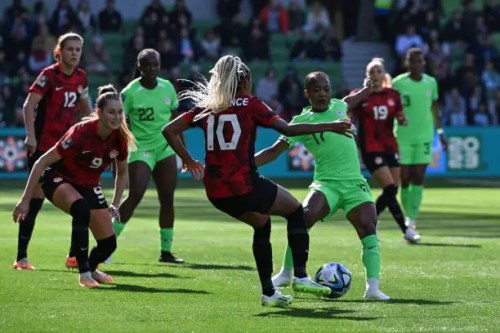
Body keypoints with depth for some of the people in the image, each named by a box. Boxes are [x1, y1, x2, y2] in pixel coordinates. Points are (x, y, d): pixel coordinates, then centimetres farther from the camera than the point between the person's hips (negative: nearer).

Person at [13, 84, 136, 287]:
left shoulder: (120, 138, -15)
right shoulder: (81, 133, -31)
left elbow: (122, 173, 8)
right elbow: (42, 162, -25)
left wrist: (115, 205, 5)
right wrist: (25, 200, -24)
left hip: (89, 185, 5)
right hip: (59, 179, -5)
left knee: (108, 244, -2)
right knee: (81, 208, -39)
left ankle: (91, 268, 35)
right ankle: (84, 274, -31)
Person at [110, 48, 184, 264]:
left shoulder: (167, 87, 4)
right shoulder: (130, 92, -10)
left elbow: (176, 120, 13)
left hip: (165, 148, 5)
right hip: (141, 149, -5)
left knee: (167, 198, 2)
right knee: (135, 195, -17)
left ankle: (166, 250, 9)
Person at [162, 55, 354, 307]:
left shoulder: (205, 107, 12)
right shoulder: (249, 104, -1)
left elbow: (169, 130, 6)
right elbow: (288, 129, -7)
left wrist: (188, 160, 14)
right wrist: (330, 127, -2)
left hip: (215, 191, 6)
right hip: (244, 186, -5)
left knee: (261, 224, 29)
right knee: (295, 210, 18)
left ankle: (268, 292, 25)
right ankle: (300, 277, 8)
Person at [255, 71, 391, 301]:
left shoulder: (337, 107, 10)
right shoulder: (303, 121, -2)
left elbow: (347, 101, 37)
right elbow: (275, 151, -5)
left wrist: (365, 91, 53)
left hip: (354, 182, 3)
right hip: (326, 182, -3)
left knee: (368, 227, -16)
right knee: (304, 218, -24)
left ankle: (373, 287, -18)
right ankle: (286, 274, -5)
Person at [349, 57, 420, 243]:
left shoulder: (392, 95, 6)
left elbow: (400, 116, 15)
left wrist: (402, 120, -7)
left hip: (390, 146, 5)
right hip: (371, 149, -5)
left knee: (392, 191, 5)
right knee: (390, 189, -14)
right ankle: (406, 231, -11)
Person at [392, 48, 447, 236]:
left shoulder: (431, 82, 7)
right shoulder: (398, 83, -3)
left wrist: (440, 132, 15)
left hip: (424, 136, 2)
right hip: (403, 136, -2)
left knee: (418, 177, -6)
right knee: (404, 177, -1)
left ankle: (411, 218, -4)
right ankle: (408, 216, 16)